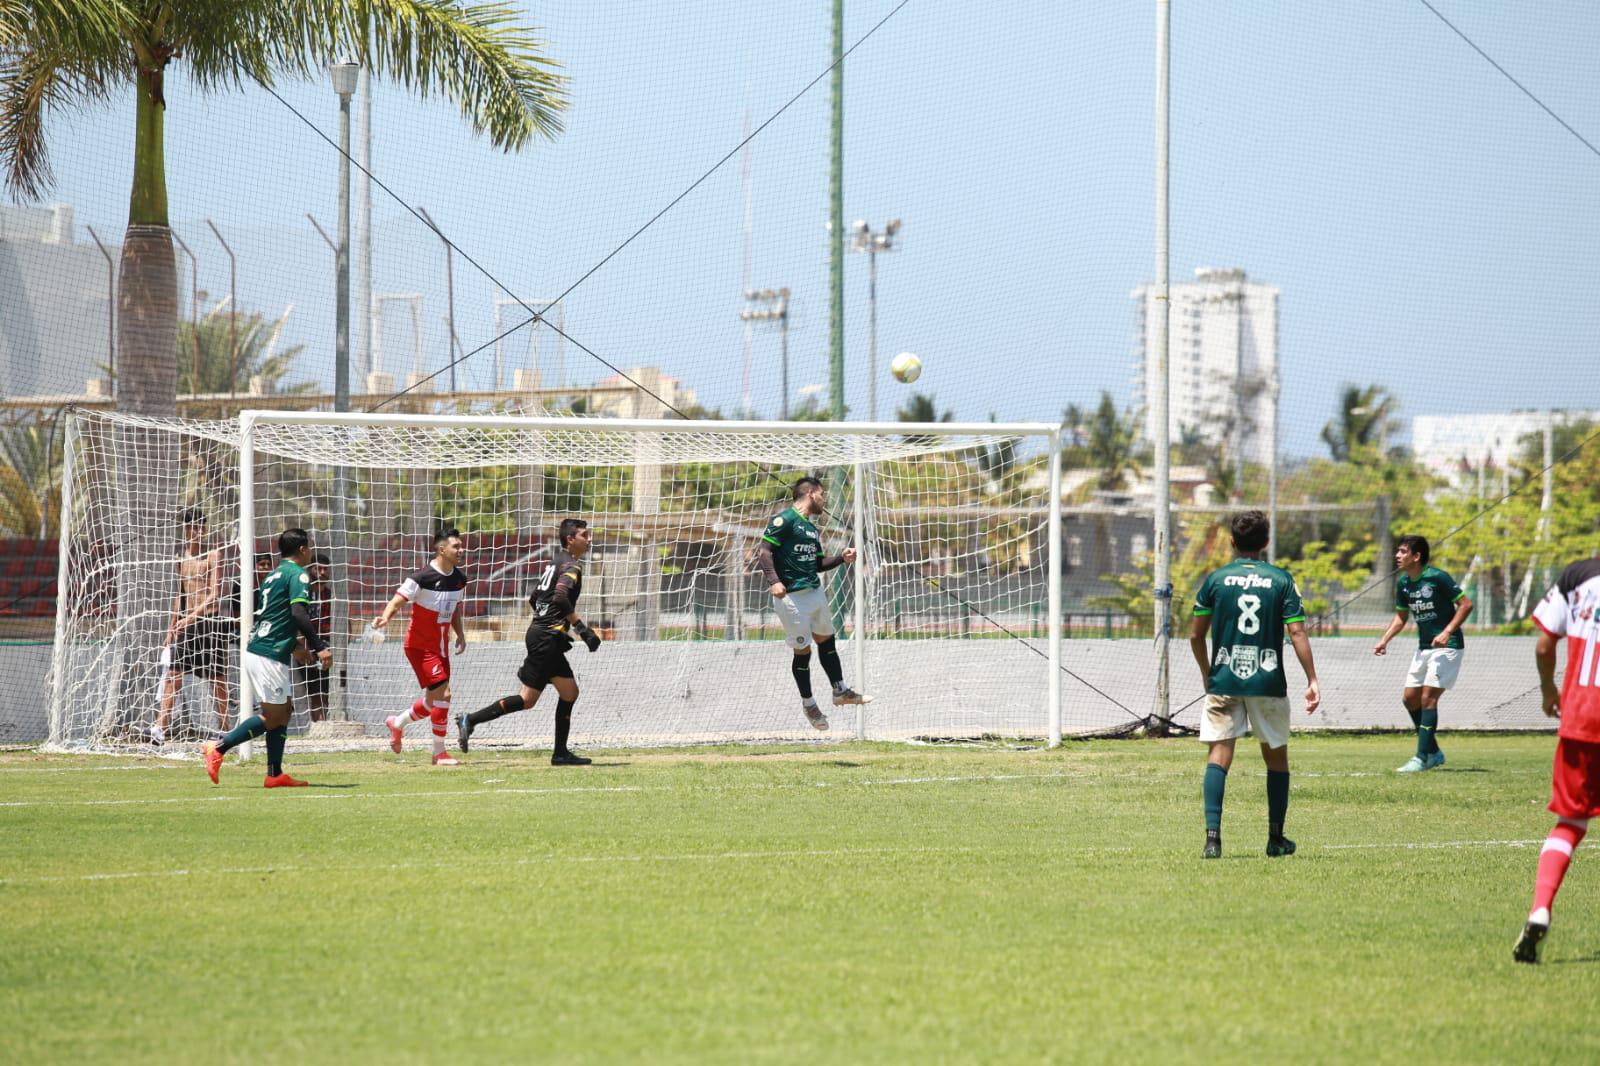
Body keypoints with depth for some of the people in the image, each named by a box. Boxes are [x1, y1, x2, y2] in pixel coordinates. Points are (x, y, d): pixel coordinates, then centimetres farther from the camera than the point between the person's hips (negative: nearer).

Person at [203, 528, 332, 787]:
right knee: (273, 716, -7)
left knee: (285, 710, 11)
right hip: (269, 656, -10)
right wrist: (319, 648, -22)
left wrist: (294, 644, 35)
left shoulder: (274, 576, 20)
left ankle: (275, 774, 7)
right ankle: (218, 750, -8)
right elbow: (298, 612, -21)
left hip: (257, 649, 10)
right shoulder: (298, 574, -8)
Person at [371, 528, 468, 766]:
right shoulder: (423, 577, -18)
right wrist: (385, 617, -42)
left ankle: (397, 723, 41)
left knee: (434, 700, 15)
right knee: (443, 694, -16)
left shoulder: (459, 578, 5)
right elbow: (397, 601, -22)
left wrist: (461, 635, 7)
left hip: (441, 646, 8)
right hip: (420, 646, -8)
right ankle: (440, 753, -7)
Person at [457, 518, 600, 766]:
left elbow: (534, 599, 24)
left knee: (569, 692, 8)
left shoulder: (556, 563, 18)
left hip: (540, 633, 10)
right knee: (528, 699, -8)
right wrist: (582, 629, -26)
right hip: (546, 639, -10)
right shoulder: (571, 565, -10)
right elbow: (561, 597, -27)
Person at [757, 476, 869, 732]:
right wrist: (774, 581, -30)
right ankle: (808, 703, 15)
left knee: (826, 640, 15)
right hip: (792, 596, -8)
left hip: (815, 592, 8)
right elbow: (766, 552, -17)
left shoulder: (811, 528, 17)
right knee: (802, 651, 0)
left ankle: (840, 691, 29)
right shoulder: (784, 520, -10)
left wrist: (841, 558, 8)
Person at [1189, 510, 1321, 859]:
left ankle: (1213, 836, -19)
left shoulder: (1215, 579, 2)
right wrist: (1312, 680, -3)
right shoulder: (1281, 580, 0)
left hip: (1223, 682, 0)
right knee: (1276, 755, 15)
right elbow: (1297, 633, -7)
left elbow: (1196, 635, 5)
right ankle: (1276, 839, 19)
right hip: (1268, 683, 0)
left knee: (1219, 753, -3)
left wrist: (1207, 672, 21)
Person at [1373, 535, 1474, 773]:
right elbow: (1400, 617, 18)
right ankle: (1433, 753, 18)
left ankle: (1422, 757, -10)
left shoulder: (1437, 577, -17)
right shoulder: (1404, 583, 5)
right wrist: (1384, 640, 3)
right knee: (1410, 698, 6)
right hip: (1424, 646, 8)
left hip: (1446, 646, -8)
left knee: (1428, 698, -14)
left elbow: (1466, 604, -15)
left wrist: (1447, 632, -25)